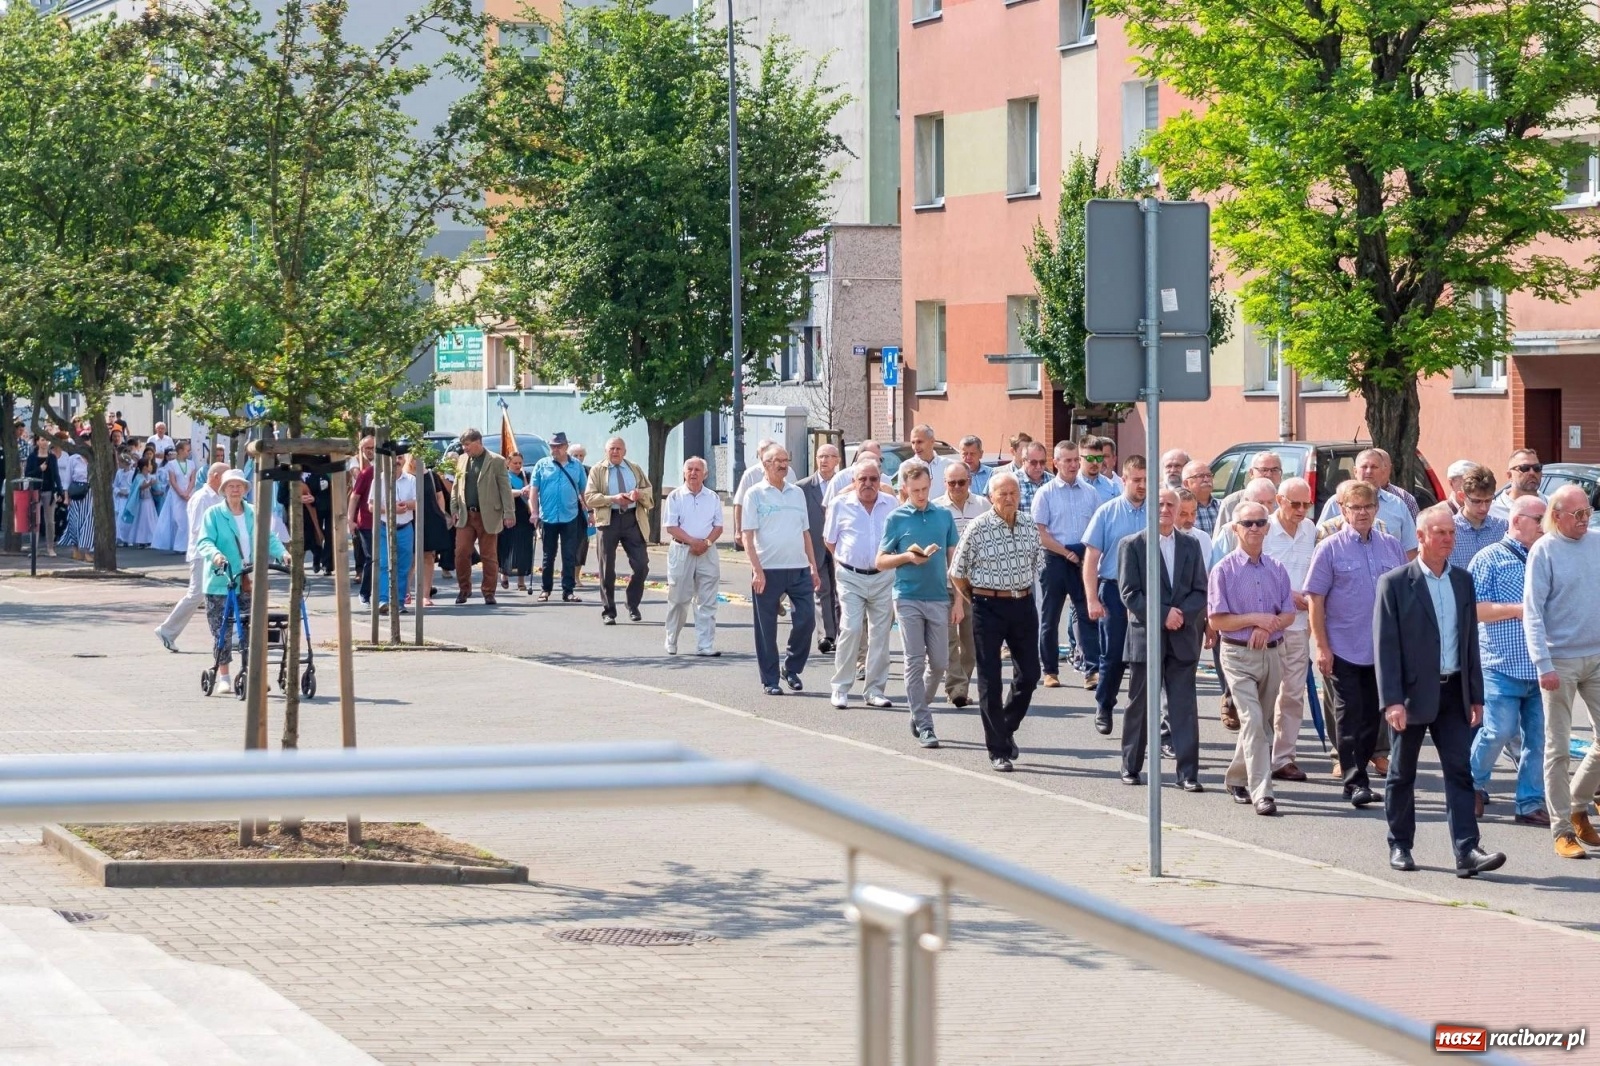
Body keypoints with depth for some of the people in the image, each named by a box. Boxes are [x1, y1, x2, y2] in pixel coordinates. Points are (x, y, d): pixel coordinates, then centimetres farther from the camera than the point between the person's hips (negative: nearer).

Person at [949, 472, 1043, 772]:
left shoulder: (1030, 525, 4)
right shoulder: (978, 528, -9)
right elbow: (957, 572, -1)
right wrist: (974, 601, 8)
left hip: (1023, 604, 4)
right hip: (988, 607, -4)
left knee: (1029, 674, 7)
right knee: (990, 680, 0)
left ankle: (1006, 729, 31)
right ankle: (998, 750, 4)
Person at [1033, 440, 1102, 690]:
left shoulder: (1090, 492, 8)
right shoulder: (1046, 494, 0)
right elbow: (1040, 534, -4)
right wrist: (1068, 554, -9)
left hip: (1084, 559, 2)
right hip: (1055, 558, -1)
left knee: (1086, 614, -5)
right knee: (1050, 616, 5)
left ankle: (1092, 670, -10)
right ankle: (1050, 671, 14)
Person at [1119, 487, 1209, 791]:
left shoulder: (1190, 547, 11)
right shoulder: (1132, 545, 1)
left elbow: (1200, 592, 7)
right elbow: (1129, 592, -7)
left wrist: (1181, 615, -11)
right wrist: (1163, 615, -15)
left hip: (1183, 639, 2)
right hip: (1145, 637, -2)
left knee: (1185, 708, -1)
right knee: (1140, 706, 6)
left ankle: (1188, 773, -1)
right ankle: (1131, 767, 19)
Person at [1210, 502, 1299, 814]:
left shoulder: (1277, 569, 7)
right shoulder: (1224, 570, -6)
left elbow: (1289, 614, 6)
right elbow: (1216, 621, -7)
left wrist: (1268, 627, -14)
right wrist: (1255, 618, -15)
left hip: (1271, 653, 5)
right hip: (1238, 655, -5)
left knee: (1262, 724, 13)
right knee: (1253, 721, -15)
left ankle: (1237, 778, 33)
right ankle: (1261, 794, -19)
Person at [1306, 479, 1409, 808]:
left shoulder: (1391, 547, 7)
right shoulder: (1331, 549, -3)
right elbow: (1315, 601, -4)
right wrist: (1322, 648, -9)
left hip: (1384, 650, 4)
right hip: (1345, 649, -4)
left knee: (1372, 717, 9)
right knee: (1350, 718, -3)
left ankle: (1359, 774, 20)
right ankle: (1355, 781, -2)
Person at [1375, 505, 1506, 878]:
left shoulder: (1463, 581, 9)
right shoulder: (1394, 583, -7)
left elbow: (1470, 640, 13)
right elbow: (1386, 646, -10)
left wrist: (1476, 695, 9)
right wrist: (1392, 701, -16)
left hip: (1453, 693, 4)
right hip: (1413, 694, -4)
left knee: (1460, 772, -4)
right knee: (1402, 774, 8)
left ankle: (1467, 852, -10)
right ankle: (1400, 846, 21)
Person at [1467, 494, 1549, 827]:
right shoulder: (1490, 559, 0)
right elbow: (1472, 609, -8)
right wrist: (1518, 610, -13)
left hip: (1541, 670, 5)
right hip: (1503, 665, -5)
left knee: (1539, 737, 3)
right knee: (1499, 731, -8)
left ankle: (1531, 804, 11)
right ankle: (1475, 784, 17)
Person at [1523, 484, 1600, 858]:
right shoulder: (1544, 551, -7)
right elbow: (1533, 611, -10)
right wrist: (1544, 665, -17)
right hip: (1561, 662, -5)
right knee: (1559, 749, 2)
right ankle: (1563, 830, 8)